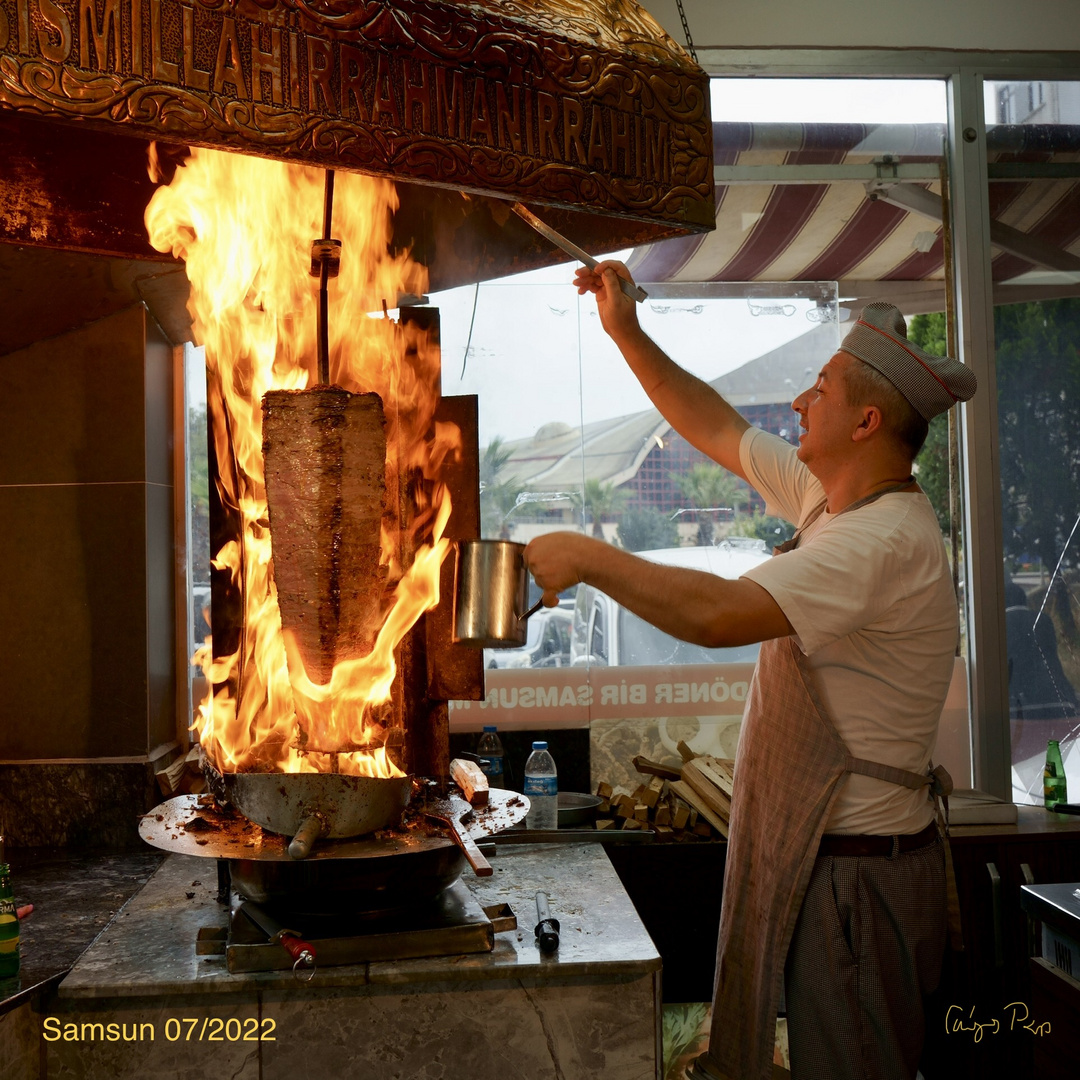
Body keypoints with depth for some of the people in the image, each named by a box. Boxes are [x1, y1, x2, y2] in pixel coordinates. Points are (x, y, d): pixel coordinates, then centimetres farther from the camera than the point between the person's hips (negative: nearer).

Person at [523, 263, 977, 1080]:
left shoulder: (884, 543, -24)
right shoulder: (830, 497, 6)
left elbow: (718, 614, -34)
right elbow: (720, 430, 15)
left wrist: (587, 556, -22)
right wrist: (627, 334, 12)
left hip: (856, 867, -9)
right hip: (818, 851, 9)